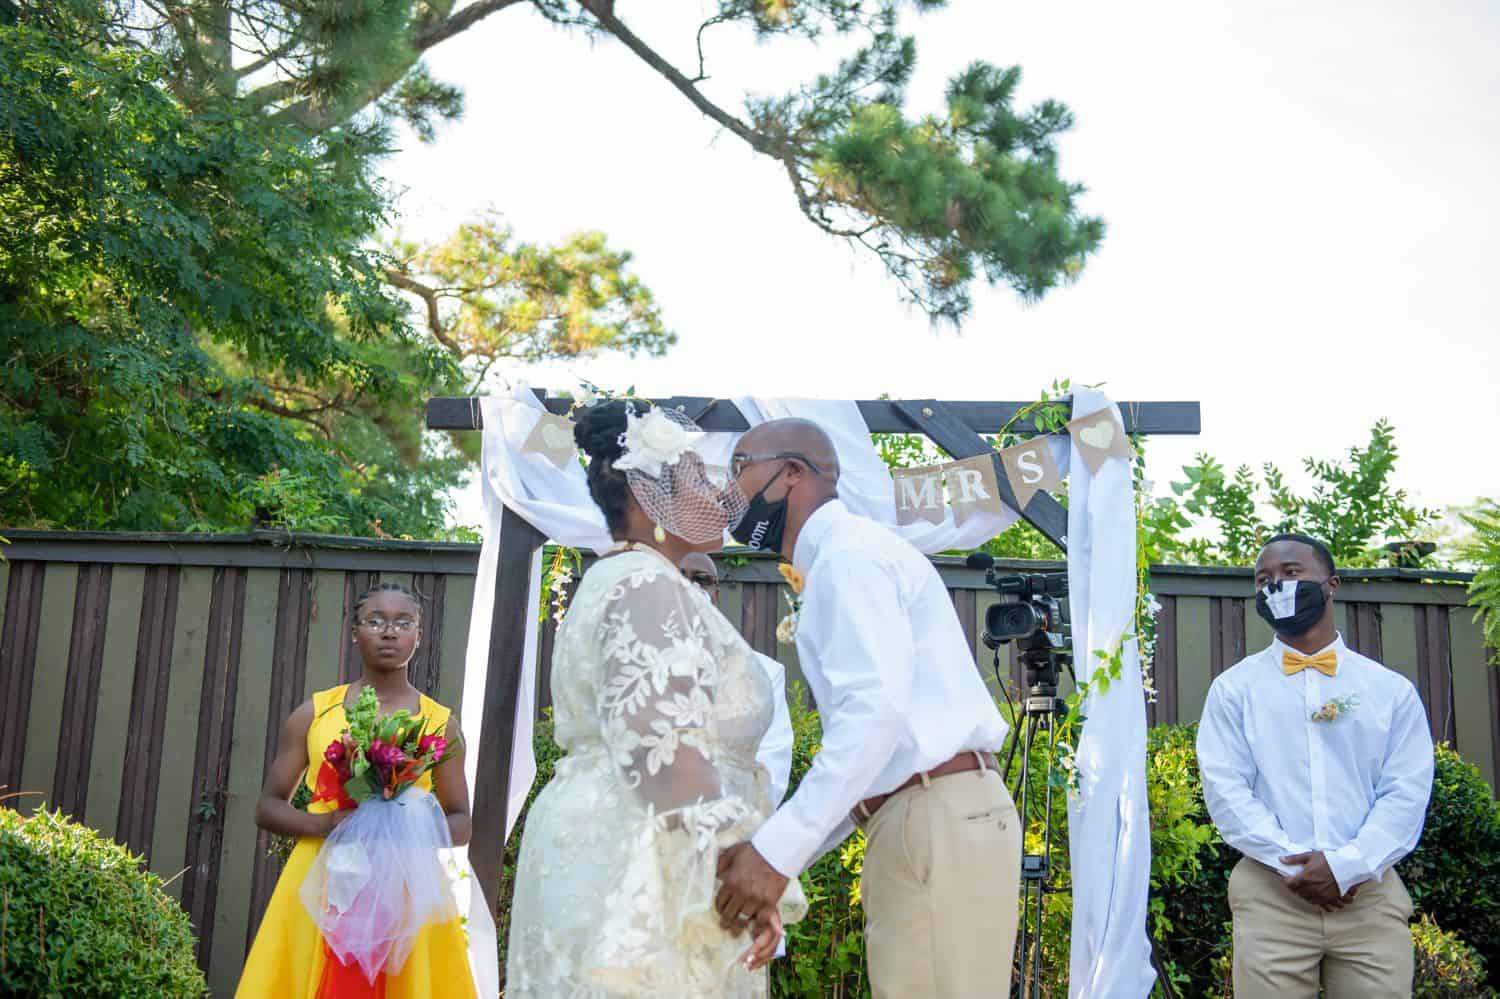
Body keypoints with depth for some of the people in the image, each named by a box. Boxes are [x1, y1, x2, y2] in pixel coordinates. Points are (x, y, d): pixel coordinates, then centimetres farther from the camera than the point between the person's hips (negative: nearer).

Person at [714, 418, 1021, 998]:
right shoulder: (843, 560, 22)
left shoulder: (849, 554, -8)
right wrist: (782, 853, 17)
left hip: (937, 824, -10)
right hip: (922, 823, 10)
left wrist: (778, 848, -23)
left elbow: (876, 712, -22)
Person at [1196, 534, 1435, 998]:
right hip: (1270, 894, -1)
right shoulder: (1234, 688, 8)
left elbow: (1407, 793, 2)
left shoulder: (1391, 690, 10)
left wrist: (1346, 866, -12)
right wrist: (1293, 863, -13)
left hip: (1371, 894, 1)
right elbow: (1225, 789, -2)